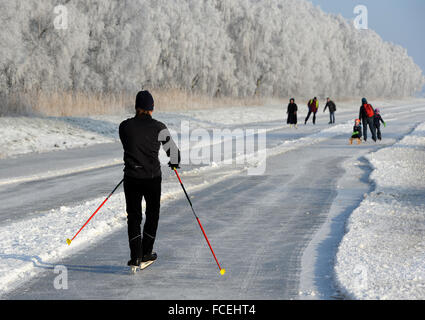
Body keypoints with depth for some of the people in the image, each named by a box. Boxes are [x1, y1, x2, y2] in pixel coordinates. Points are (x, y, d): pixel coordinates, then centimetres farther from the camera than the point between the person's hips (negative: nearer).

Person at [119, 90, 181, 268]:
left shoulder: (125, 126, -3)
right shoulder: (158, 127, -8)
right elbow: (172, 150, -1)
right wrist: (174, 162, 21)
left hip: (131, 178, 1)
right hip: (152, 178, -1)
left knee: (134, 216, 10)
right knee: (152, 215, 17)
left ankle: (136, 256, 0)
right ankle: (146, 253, 21)